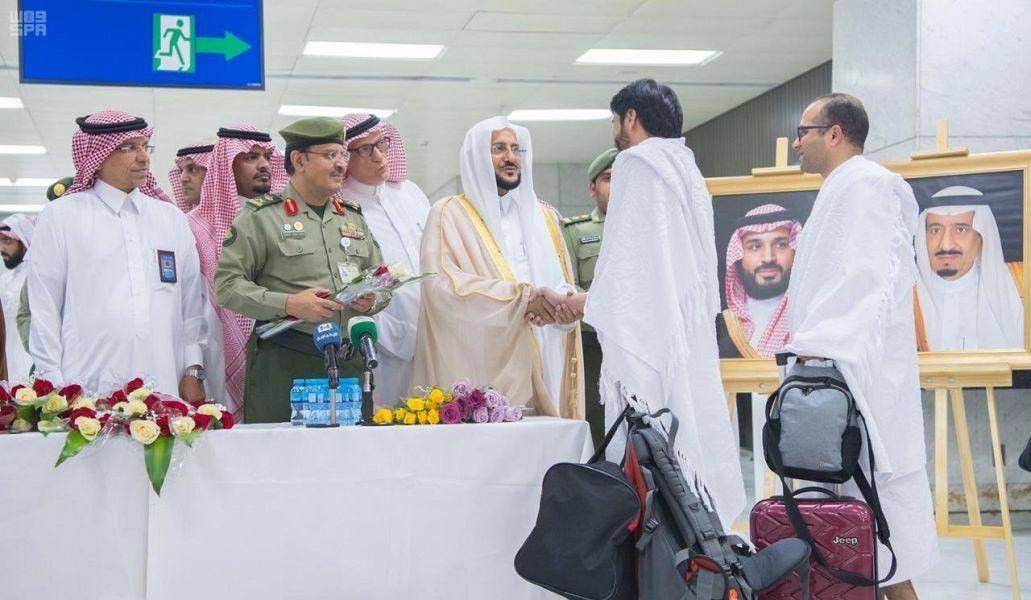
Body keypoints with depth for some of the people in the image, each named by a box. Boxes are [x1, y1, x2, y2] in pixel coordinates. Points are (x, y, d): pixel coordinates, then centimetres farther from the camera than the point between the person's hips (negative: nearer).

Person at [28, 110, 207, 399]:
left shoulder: (173, 218, 16)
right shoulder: (59, 216, 6)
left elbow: (192, 301, 14)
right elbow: (44, 308, 3)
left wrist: (193, 370, 6)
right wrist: (52, 383, -2)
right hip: (88, 388, -3)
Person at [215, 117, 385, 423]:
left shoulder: (353, 217, 20)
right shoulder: (261, 216, 2)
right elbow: (227, 285, -5)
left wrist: (372, 299, 2)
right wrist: (287, 304, -16)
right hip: (283, 364, -5)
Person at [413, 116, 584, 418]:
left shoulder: (542, 217, 20)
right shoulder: (449, 213, 3)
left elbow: (566, 285, 13)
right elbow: (440, 284, -12)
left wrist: (561, 301, -12)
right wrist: (521, 297, -20)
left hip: (542, 368, 4)